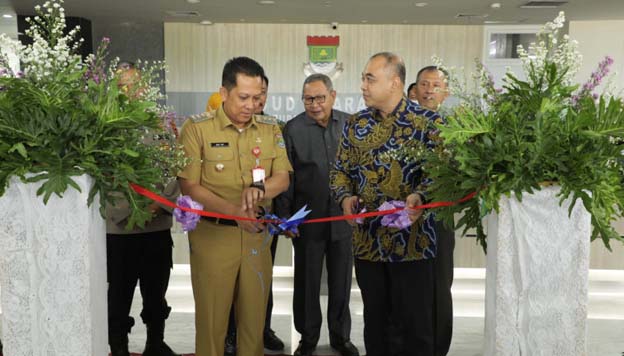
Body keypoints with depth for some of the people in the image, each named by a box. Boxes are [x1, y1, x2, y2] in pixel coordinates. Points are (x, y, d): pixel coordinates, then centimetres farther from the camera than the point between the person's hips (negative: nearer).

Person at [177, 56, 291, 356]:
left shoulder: (270, 128, 5)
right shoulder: (197, 128, -6)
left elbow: (283, 179, 1)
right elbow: (188, 186, -9)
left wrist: (259, 189, -21)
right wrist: (232, 210, -23)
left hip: (257, 234, 3)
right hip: (213, 234, -3)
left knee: (254, 317, 14)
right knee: (212, 318, 8)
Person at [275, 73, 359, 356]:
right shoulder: (293, 129, -5)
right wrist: (285, 217, -7)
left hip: (344, 216, 2)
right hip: (308, 218, -1)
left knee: (341, 281, 14)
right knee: (307, 282, 12)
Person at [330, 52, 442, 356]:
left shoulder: (428, 122, -4)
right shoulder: (355, 125, 8)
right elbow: (340, 171, 11)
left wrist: (419, 196, -27)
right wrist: (346, 197, -8)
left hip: (412, 240, -3)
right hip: (367, 240, 4)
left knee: (416, 323, 7)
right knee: (375, 320, 17)